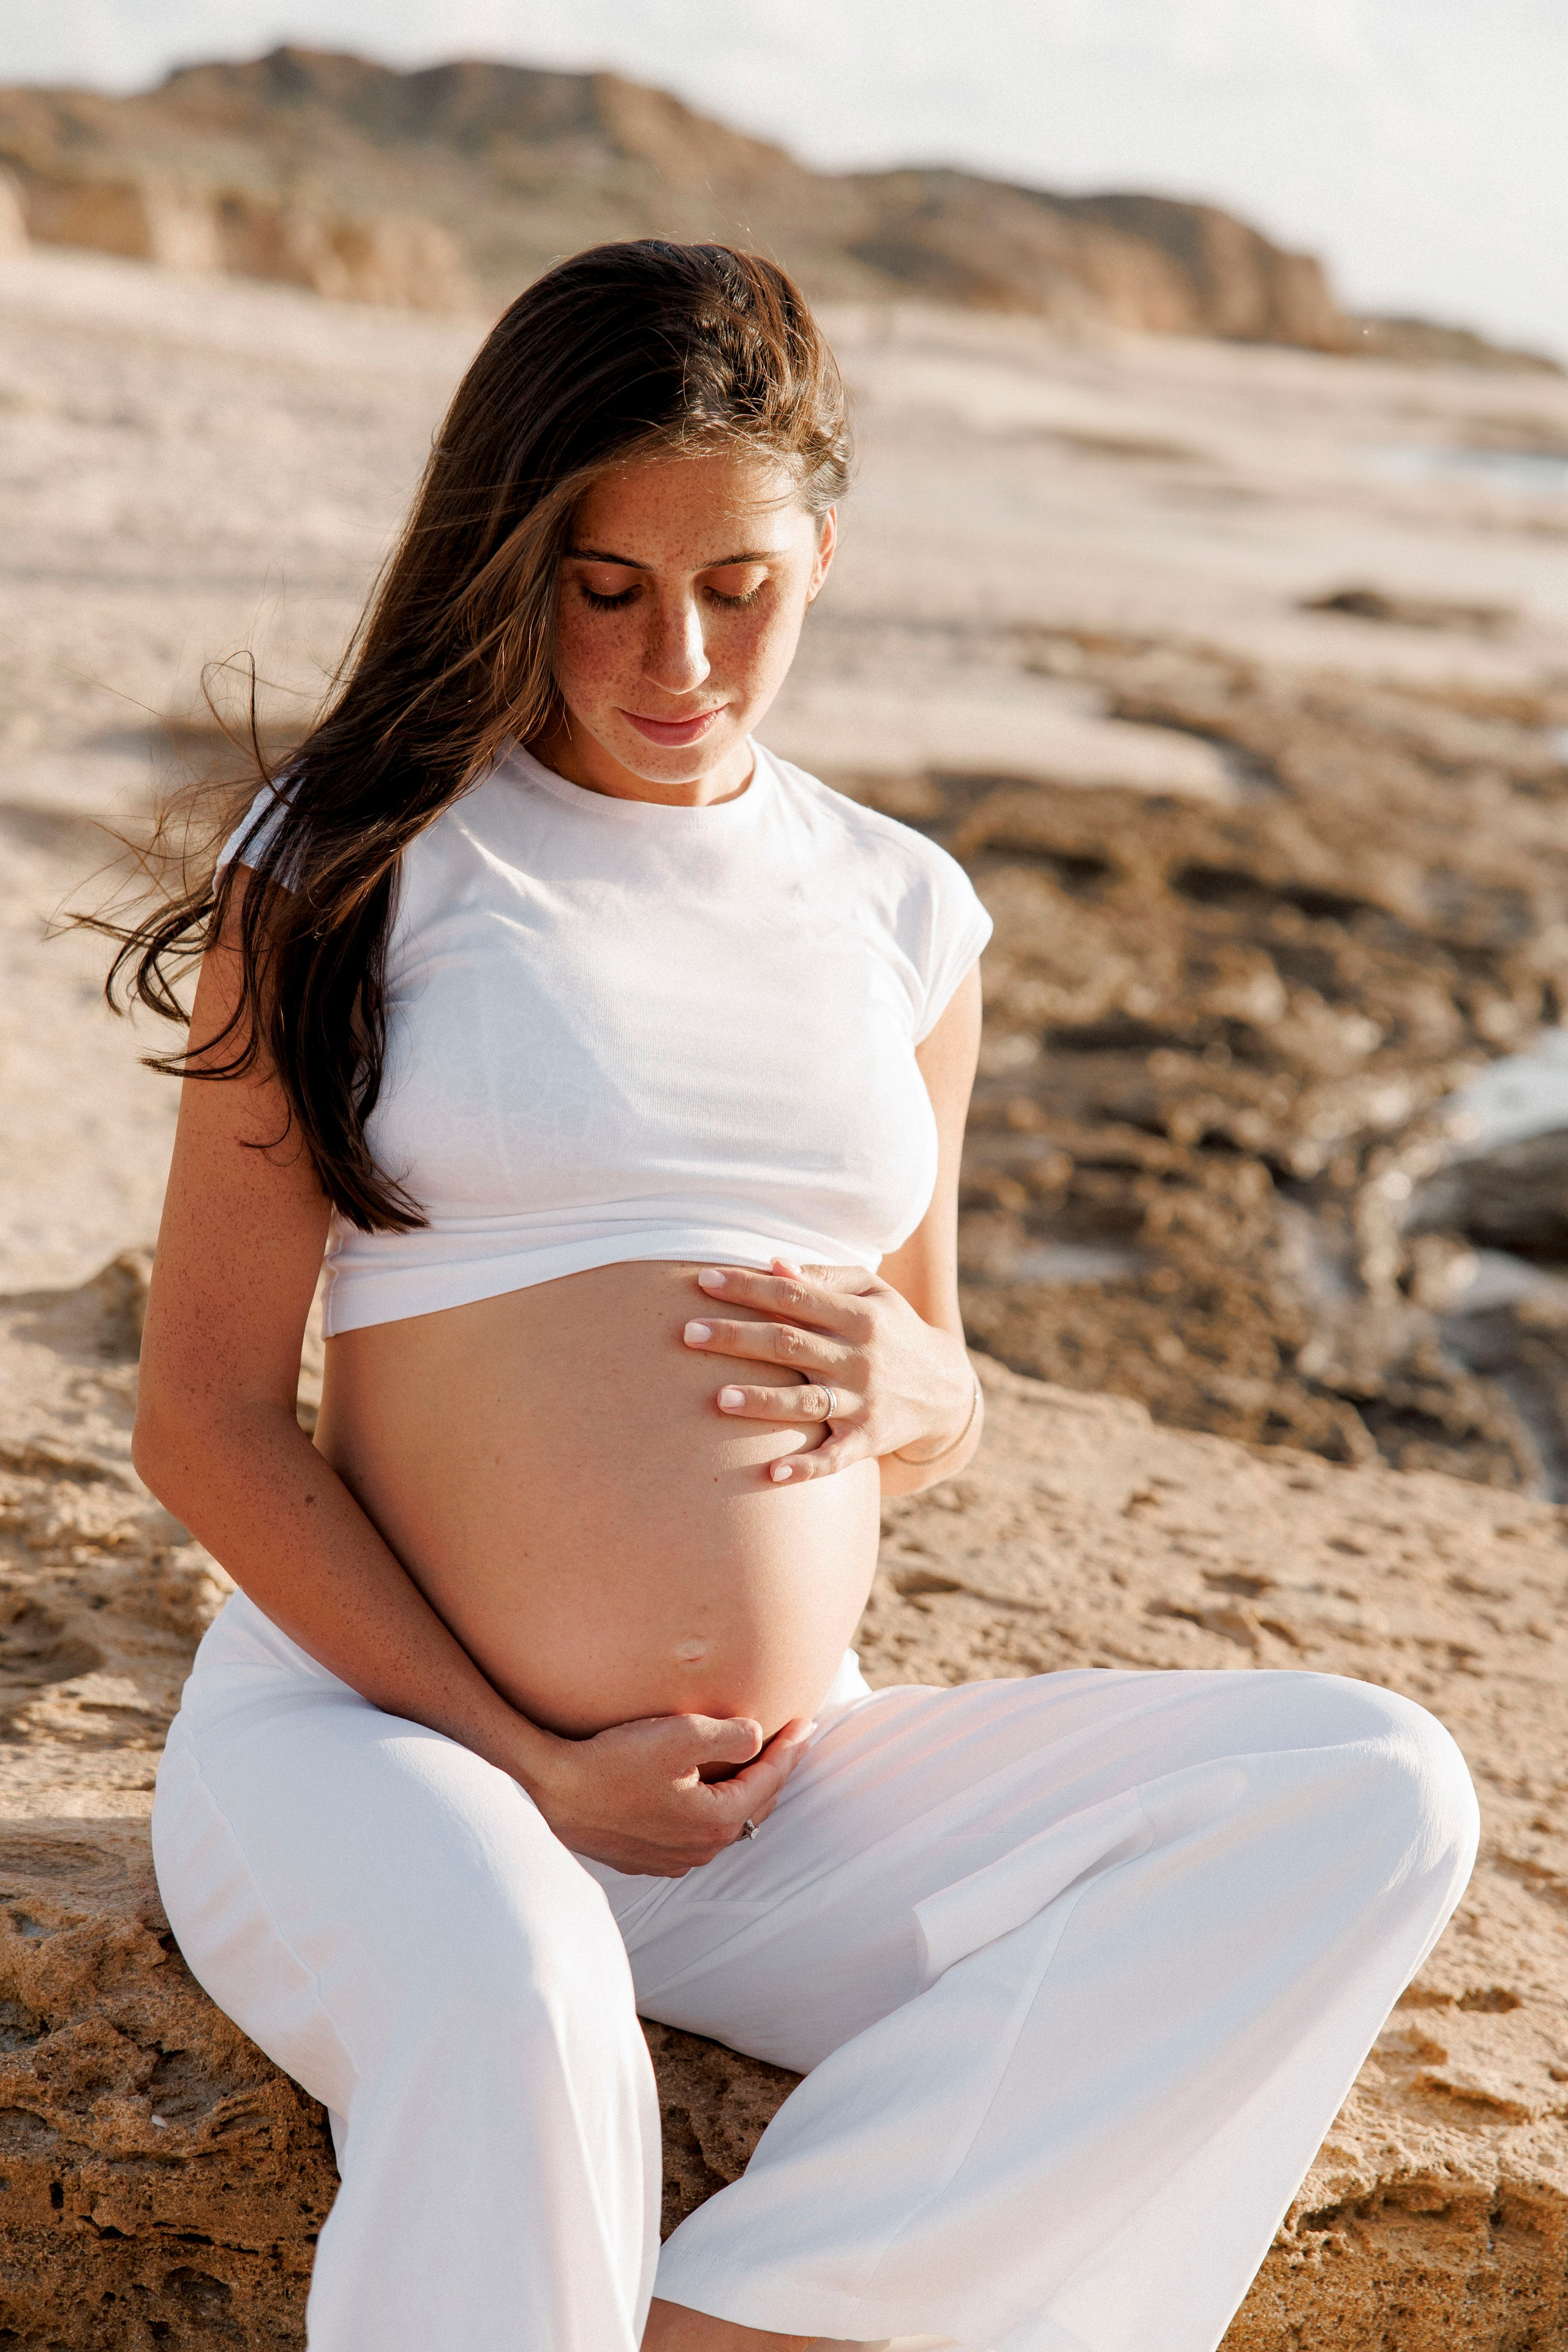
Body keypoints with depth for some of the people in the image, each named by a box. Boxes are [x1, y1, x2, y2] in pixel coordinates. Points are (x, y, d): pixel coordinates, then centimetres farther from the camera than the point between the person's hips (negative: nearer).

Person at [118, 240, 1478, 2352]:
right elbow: (205, 1412, -4)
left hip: (791, 1806, 5)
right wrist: (530, 1768, -11)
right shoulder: (361, 859, 0)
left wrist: (913, 1394, -5)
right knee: (505, 2007, -39)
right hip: (381, 1729, -4)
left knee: (1376, 1802, -15)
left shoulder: (900, 912, 13)